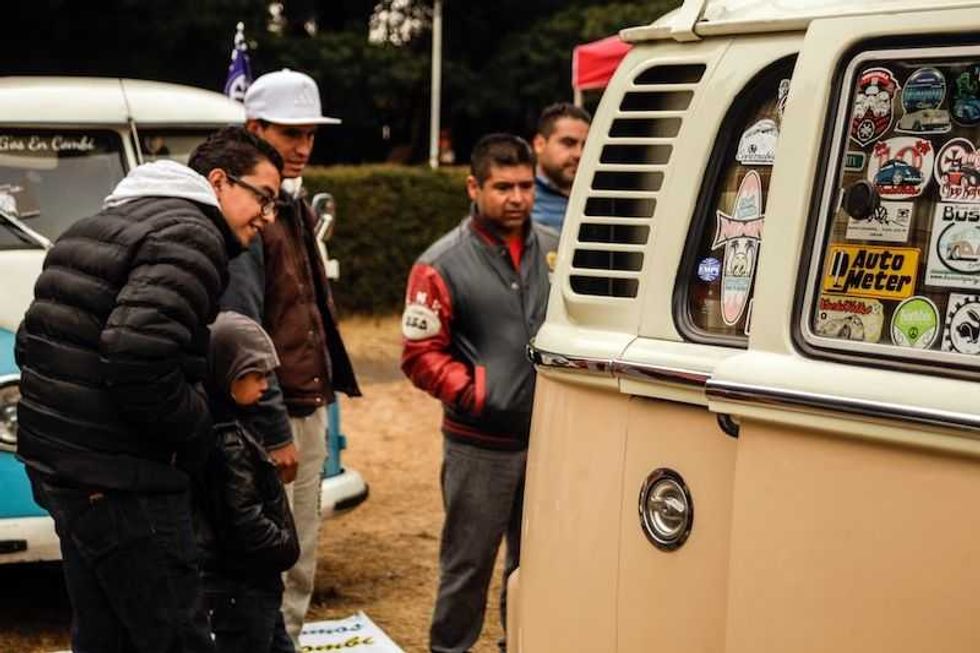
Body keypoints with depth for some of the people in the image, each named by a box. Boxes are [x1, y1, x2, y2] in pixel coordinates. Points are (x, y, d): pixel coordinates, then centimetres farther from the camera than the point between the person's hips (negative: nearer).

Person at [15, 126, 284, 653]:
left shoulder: (104, 223, 18)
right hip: (121, 483, -10)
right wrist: (199, 430, -11)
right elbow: (138, 362, -26)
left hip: (57, 464, 10)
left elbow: (31, 344, 18)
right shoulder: (190, 235, -13)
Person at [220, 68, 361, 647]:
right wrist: (274, 430, -21)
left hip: (309, 409, 9)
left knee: (302, 561, 16)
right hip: (271, 416, -9)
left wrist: (319, 402, 18)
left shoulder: (295, 205, 14)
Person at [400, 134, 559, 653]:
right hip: (480, 444, -4)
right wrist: (475, 392, -17)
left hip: (549, 437, 4)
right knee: (468, 563, 4)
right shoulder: (443, 265, -6)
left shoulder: (556, 251, 6)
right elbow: (420, 355, -7)